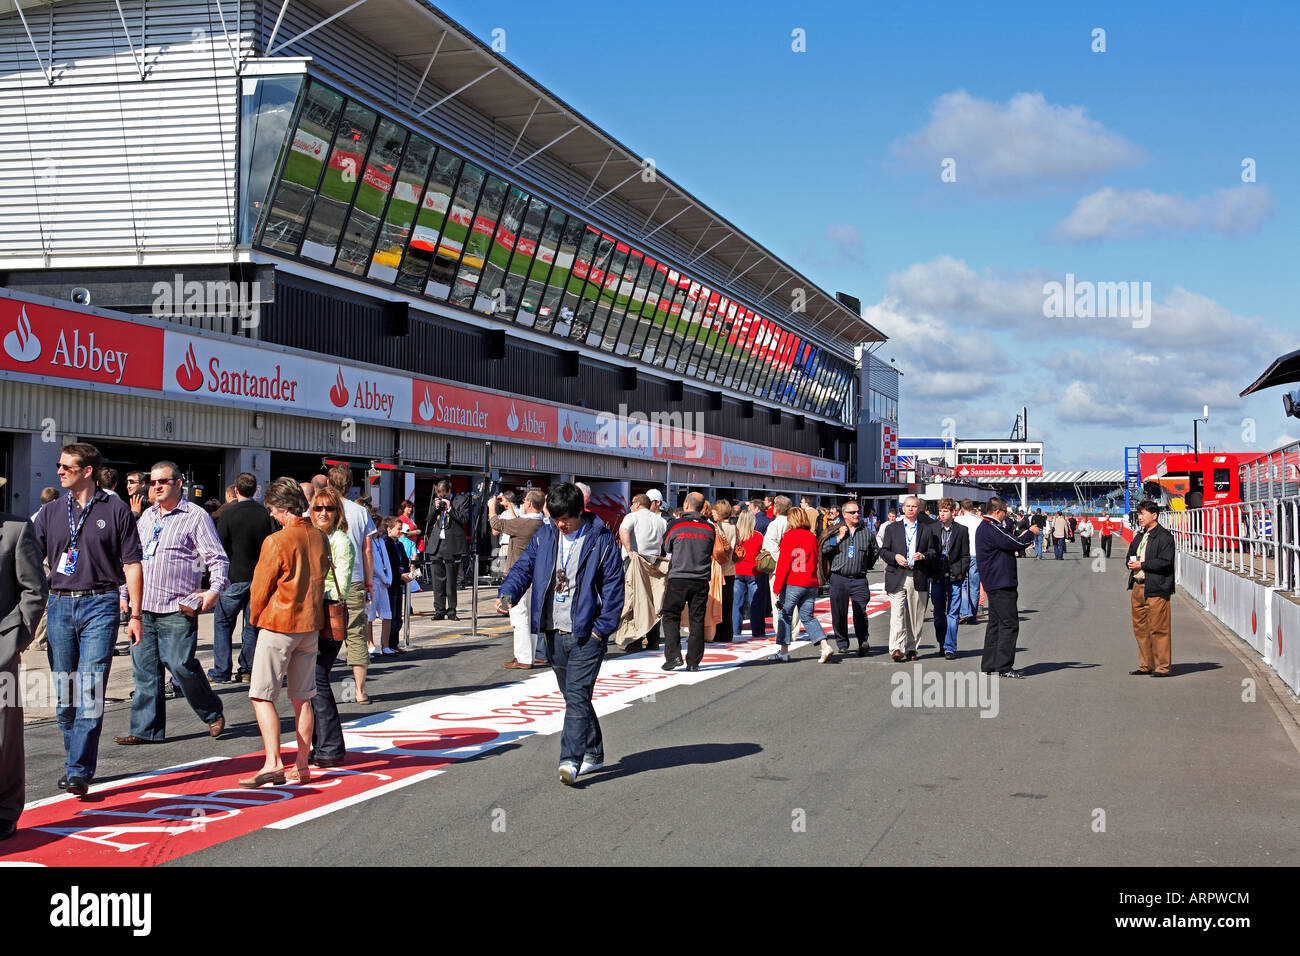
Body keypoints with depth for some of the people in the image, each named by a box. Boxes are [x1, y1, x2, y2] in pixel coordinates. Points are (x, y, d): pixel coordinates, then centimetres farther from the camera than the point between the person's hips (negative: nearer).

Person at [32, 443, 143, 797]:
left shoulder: (115, 509, 3)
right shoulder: (50, 513, 12)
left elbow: (132, 565, 3)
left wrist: (135, 614, -2)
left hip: (100, 605, -4)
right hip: (60, 605, 4)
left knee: (91, 691, -11)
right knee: (64, 693, 7)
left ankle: (79, 771, -11)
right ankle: (78, 762, 22)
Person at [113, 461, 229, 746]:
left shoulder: (196, 516, -2)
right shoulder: (147, 516, 18)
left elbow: (218, 558, -6)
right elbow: (133, 557, 25)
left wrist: (215, 589, -20)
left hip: (177, 610, -6)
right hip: (143, 608, 6)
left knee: (181, 665, -8)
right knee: (144, 669, 5)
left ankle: (213, 713, 15)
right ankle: (146, 729, 11)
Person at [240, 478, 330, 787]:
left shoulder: (276, 541, -14)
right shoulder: (320, 538, 4)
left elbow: (259, 589, -7)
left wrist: (257, 619, 10)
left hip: (278, 624, -7)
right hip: (310, 625, 7)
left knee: (262, 696, -3)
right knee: (302, 698, 11)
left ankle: (273, 764, -12)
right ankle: (301, 766, 13)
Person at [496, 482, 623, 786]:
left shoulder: (601, 540, -6)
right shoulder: (545, 535, 7)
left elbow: (614, 587, -6)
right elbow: (524, 567, 7)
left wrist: (602, 628, -12)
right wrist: (507, 594, -13)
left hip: (587, 633, -6)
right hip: (555, 633, 6)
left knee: (577, 695, -12)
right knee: (573, 696, 14)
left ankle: (570, 761, -16)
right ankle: (593, 753, 26)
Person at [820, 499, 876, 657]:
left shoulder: (867, 532, 11)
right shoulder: (835, 531, 7)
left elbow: (875, 552, 22)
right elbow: (824, 549, 0)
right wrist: (839, 538, -8)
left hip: (859, 580, 0)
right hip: (839, 578, 0)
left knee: (860, 611, -13)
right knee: (839, 613, 3)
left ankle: (863, 642, -15)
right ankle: (842, 643, 16)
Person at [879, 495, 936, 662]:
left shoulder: (927, 529, 13)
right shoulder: (892, 528, 12)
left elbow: (933, 553, 10)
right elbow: (883, 551, 9)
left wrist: (923, 556, -10)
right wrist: (895, 557, -10)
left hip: (918, 578, 1)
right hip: (897, 576, -1)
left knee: (915, 616, 5)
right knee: (897, 613, -12)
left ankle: (911, 648, 14)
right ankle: (896, 648, -17)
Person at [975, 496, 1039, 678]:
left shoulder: (984, 527, 17)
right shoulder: (990, 529, -17)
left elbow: (1007, 545, 21)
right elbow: (1013, 544, -20)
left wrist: (1023, 538, 13)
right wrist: (1030, 533, -5)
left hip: (993, 584, 11)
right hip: (1001, 584, -11)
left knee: (995, 623, 13)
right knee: (1009, 624, -8)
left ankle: (989, 665, 16)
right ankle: (1003, 667, -8)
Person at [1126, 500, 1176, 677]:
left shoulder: (1164, 536, -8)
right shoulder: (1139, 536, 20)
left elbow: (1165, 562, -16)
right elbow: (1130, 556, 27)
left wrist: (1142, 565, -15)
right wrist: (1130, 563, 4)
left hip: (1156, 589, -9)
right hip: (1138, 587, 9)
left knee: (1158, 629, -5)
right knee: (1140, 628, 11)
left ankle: (1163, 667, 2)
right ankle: (1146, 665, 20)